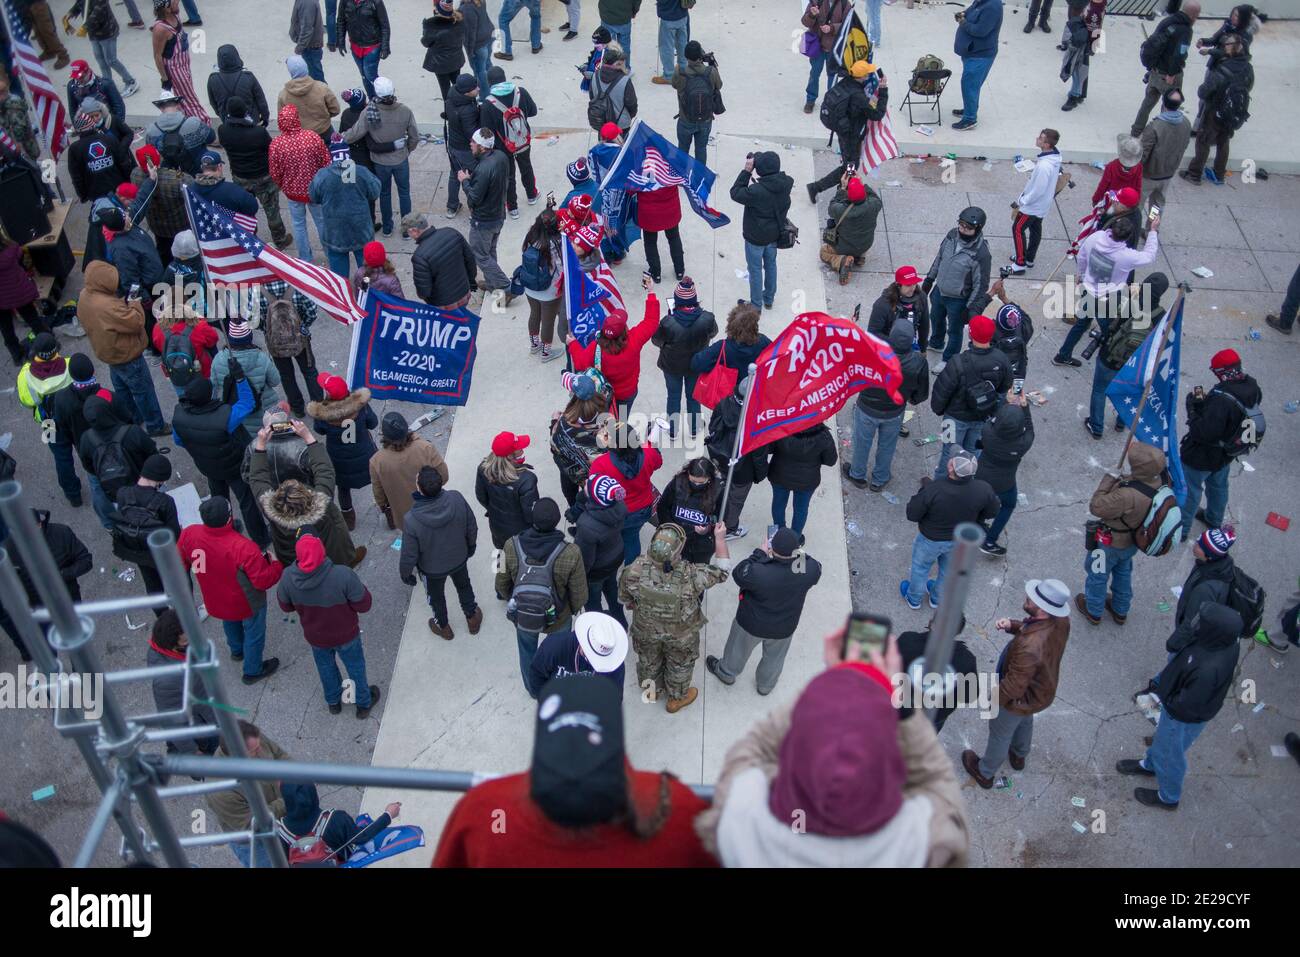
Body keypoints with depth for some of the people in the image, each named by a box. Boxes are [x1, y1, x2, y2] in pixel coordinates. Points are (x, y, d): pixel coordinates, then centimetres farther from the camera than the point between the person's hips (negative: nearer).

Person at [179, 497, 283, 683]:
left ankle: (237, 651, 65)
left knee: (229, 622, 37)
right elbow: (263, 580, -32)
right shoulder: (244, 548, -42)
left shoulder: (189, 534, -27)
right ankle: (252, 670, 47)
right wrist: (277, 564, -13)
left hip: (215, 601, 5)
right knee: (254, 633, 25)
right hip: (247, 604, -5)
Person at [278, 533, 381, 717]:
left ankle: (333, 702, 57)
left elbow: (286, 607, -8)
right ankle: (364, 704, 50)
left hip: (315, 637, 3)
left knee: (326, 668, 32)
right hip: (346, 636, -2)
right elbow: (363, 605, -26)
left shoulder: (288, 578, -27)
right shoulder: (343, 575, -39)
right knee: (356, 667, 27)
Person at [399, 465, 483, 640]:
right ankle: (472, 618, 56)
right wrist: (471, 545, 9)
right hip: (459, 559, 2)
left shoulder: (412, 520, -39)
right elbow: (472, 527, -12)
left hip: (432, 569, -2)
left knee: (436, 597, 30)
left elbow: (409, 555, -23)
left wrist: (405, 574, -2)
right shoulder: (456, 499, -31)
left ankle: (444, 627, 55)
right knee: (464, 586, 33)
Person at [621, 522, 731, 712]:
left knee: (649, 660, 32)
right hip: (681, 635, -2)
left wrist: (631, 604, 12)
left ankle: (651, 691, 60)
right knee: (680, 665, 29)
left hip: (646, 630, 2)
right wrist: (720, 538, -14)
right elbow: (721, 571, -22)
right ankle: (676, 699, 54)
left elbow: (624, 596, -11)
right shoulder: (690, 576, -41)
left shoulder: (635, 570, -34)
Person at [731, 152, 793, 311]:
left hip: (756, 237, -6)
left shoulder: (756, 191, -35)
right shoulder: (786, 183, -18)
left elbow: (735, 193, -20)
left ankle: (756, 305, 28)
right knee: (770, 265, 25)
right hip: (774, 234, 6)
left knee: (755, 270, 13)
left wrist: (746, 171, -21)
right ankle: (769, 299, 43)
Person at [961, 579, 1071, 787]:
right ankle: (1019, 756, 66)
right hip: (1043, 690, 7)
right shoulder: (1061, 621, -24)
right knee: (1025, 722, 37)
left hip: (1020, 699, -7)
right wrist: (1012, 626, -15)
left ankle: (985, 773, 51)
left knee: (1000, 735, 23)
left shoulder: (1029, 647, -47)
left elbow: (1014, 687, -34)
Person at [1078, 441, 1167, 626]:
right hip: (1134, 541, 7)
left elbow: (1096, 507, -34)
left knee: (1098, 575, 23)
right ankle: (1120, 611, 55)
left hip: (1111, 543, -7)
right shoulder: (1158, 481, -22)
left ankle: (1093, 611, 48)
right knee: (1123, 572, 33)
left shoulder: (1128, 496, -46)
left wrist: (1109, 479, -28)